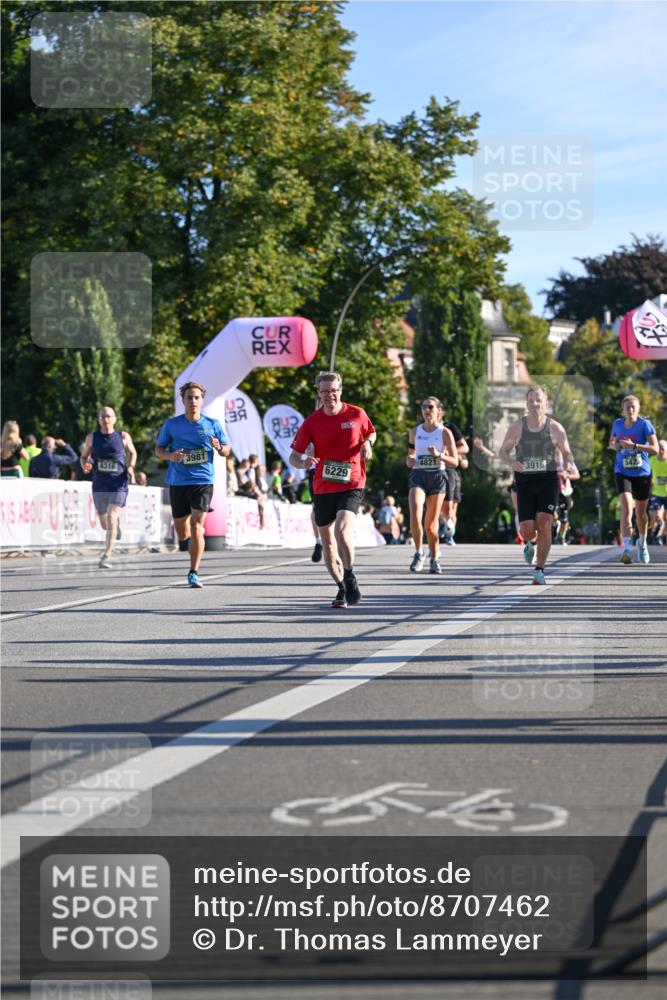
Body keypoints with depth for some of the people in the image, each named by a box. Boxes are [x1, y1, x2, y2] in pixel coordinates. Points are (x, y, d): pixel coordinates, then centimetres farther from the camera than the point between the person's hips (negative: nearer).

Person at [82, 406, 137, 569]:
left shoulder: (123, 437, 1)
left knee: (112, 517, -18)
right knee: (104, 522, 12)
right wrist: (85, 465, -8)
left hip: (118, 484, -3)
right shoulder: (92, 437, 5)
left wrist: (131, 467, -1)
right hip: (99, 485, 3)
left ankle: (106, 556, -20)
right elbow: (84, 456, 14)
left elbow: (132, 453, 17)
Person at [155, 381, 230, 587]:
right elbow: (158, 448, 10)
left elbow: (227, 450, 11)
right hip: (178, 483, 2)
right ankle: (185, 539, 47)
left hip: (203, 481, -2)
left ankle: (193, 574, -12)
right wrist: (170, 456, -11)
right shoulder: (171, 425, 1)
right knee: (180, 528, 10)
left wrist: (219, 447, -12)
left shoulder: (212, 425, 2)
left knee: (196, 526, -15)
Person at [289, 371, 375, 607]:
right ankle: (342, 588, 24)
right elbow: (293, 456, -2)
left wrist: (367, 444, -5)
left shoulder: (357, 414, -2)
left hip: (351, 486, -3)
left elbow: (371, 433, 18)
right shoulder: (312, 421, -2)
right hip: (322, 488, 3)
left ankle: (350, 578, -9)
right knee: (327, 542, 7)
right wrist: (304, 462, -24)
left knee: (342, 530, -26)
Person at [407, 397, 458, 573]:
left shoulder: (445, 432, -1)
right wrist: (409, 460, 0)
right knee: (415, 515, -22)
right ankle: (418, 553, -8)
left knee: (432, 523, 3)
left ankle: (435, 559, 18)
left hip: (437, 477, -1)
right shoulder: (414, 432, 7)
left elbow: (455, 462, -1)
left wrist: (439, 455, -18)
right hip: (418, 475, 1)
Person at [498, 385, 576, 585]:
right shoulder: (516, 427, 0)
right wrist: (511, 463, -14)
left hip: (548, 480, -1)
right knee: (527, 530, -5)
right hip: (524, 481, 1)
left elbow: (566, 452, 9)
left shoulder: (555, 428, -1)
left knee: (544, 524, -16)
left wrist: (569, 465, -13)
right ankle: (531, 543, 35)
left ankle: (539, 570, -5)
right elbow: (502, 452, 8)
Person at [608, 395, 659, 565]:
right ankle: (627, 549, -26)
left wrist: (633, 445, -25)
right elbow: (611, 442, 21)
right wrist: (614, 446, -3)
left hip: (642, 473, -1)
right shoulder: (617, 424, 3)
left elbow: (655, 449, -15)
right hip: (623, 473, 1)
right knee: (626, 508, -20)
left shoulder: (645, 424, -8)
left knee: (641, 513, 13)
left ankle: (642, 543, 40)